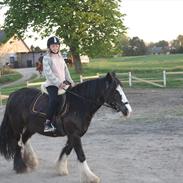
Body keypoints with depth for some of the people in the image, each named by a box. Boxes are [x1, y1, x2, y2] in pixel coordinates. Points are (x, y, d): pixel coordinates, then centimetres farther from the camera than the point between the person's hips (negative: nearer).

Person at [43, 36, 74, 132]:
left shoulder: (60, 57, 16)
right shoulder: (46, 58, -5)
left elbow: (66, 70, 19)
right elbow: (48, 73, -15)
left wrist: (70, 82, 7)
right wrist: (58, 83, -22)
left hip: (63, 83, 8)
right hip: (52, 84, -8)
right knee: (54, 100, -30)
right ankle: (48, 123, -29)